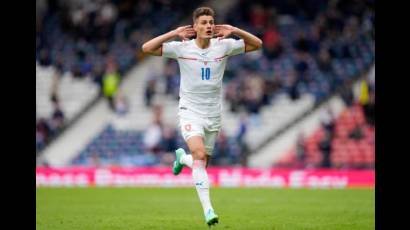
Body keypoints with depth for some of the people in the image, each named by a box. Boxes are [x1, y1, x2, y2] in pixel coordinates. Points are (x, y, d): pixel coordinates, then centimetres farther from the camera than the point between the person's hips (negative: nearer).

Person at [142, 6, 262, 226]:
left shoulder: (224, 45, -2)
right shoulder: (182, 48, -8)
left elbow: (257, 44, 2)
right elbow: (147, 48, -11)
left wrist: (235, 31, -11)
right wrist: (174, 33, -16)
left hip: (213, 115, 3)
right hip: (190, 112, -3)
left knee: (201, 164, 9)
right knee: (199, 155, -25)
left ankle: (182, 157, 47)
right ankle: (208, 210, -26)